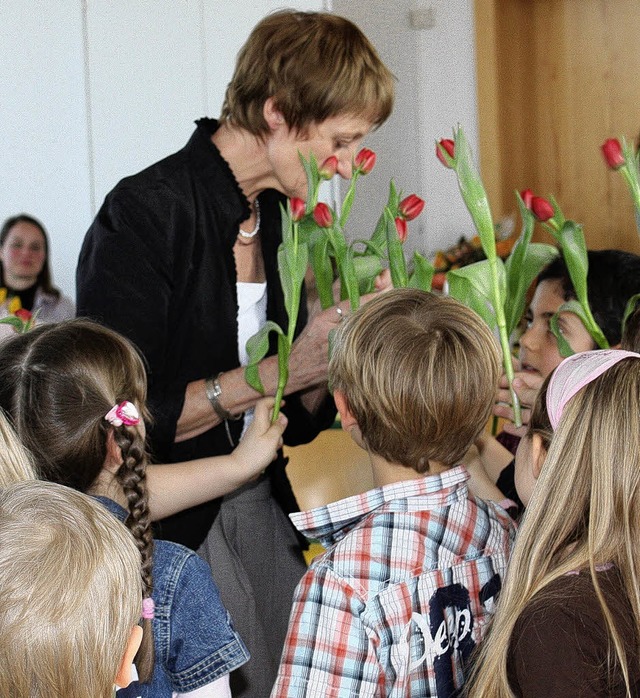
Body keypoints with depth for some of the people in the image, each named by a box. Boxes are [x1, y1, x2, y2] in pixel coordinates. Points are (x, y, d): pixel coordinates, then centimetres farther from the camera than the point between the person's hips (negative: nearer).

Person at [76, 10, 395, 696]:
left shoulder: (274, 218, 9)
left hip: (261, 512, 7)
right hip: (169, 529, -7)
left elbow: (294, 419, 13)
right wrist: (282, 371, -21)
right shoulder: (146, 215, -16)